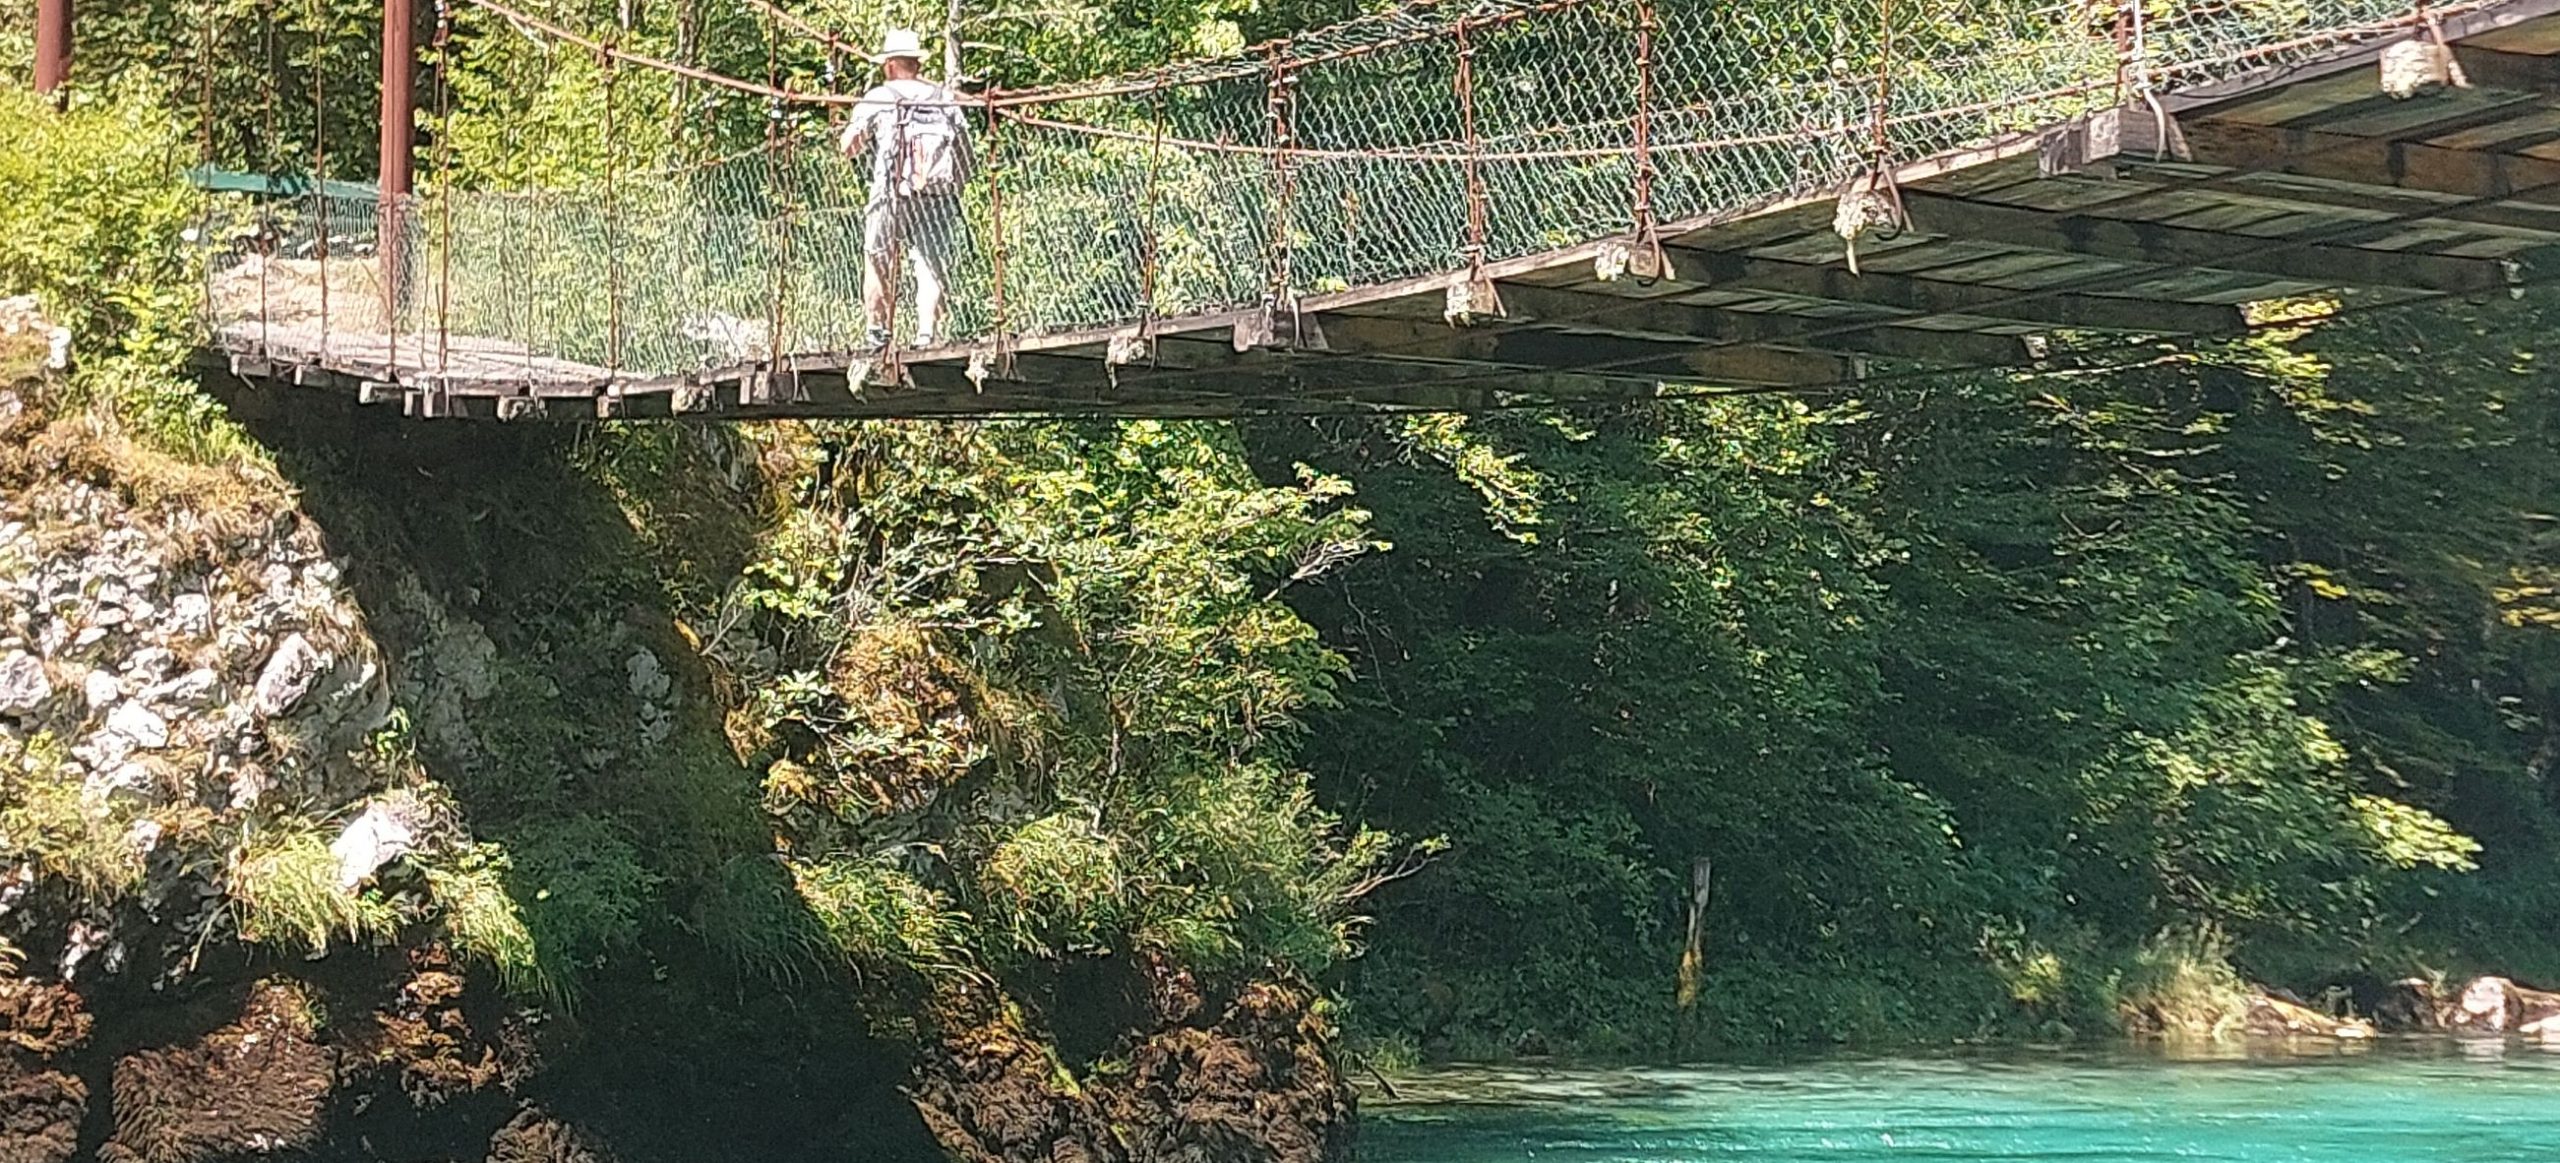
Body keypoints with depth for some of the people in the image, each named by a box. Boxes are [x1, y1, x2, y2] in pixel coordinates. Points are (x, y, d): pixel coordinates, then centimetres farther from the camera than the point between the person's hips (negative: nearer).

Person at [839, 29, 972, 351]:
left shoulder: (877, 98, 5)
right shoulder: (947, 98, 12)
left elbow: (848, 148, 8)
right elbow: (965, 157, 11)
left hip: (892, 195, -2)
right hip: (940, 197, 2)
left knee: (879, 264, 12)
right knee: (932, 268, -2)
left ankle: (877, 332, 9)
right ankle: (926, 334, -15)